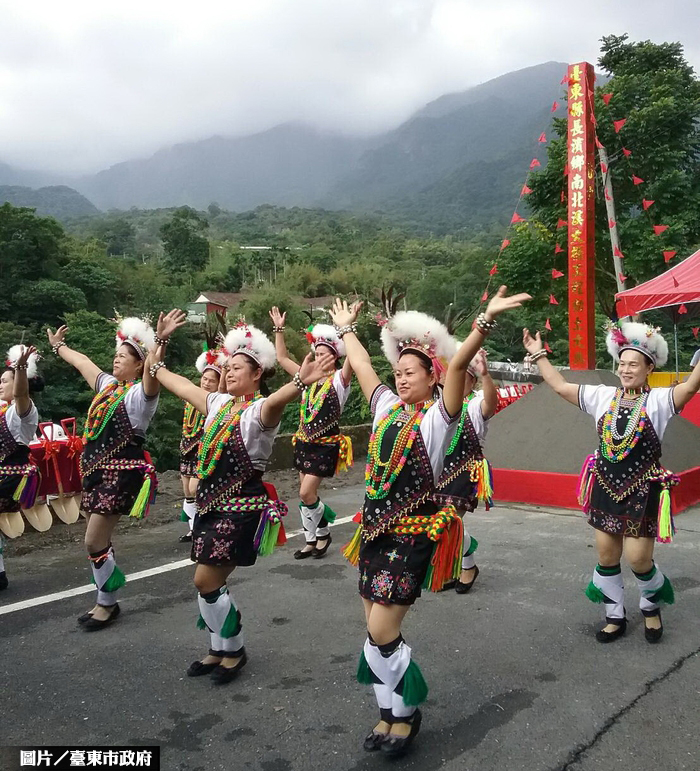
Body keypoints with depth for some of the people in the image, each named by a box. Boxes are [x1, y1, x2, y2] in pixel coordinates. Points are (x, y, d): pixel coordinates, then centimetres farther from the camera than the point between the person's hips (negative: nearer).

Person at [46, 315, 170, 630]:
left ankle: (107, 604, 11)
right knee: (99, 541, 12)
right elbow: (82, 361, 29)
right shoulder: (107, 385, 13)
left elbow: (153, 372, -32)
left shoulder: (140, 392, -10)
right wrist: (58, 345, 43)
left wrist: (159, 342, -49)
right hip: (96, 470, 8)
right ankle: (106, 601, 24)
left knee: (94, 542, -6)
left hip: (121, 472, -8)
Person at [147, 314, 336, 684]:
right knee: (207, 582, 11)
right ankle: (219, 648, 30)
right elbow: (181, 386, 27)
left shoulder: (260, 410, -13)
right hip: (210, 503, 8)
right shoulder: (218, 403, 11)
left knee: (207, 581, -5)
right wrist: (156, 365, 39)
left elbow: (277, 400, -37)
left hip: (241, 507, -8)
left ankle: (234, 649, 15)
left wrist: (300, 382, -58)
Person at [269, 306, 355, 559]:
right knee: (306, 494, 10)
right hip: (304, 442, 7)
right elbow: (282, 358, 13)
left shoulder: (339, 379, -8)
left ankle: (324, 532, 14)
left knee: (307, 493, -10)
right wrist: (279, 328, 9)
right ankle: (311, 540, 24)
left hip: (326, 445, -6)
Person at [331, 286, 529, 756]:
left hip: (413, 533, -7)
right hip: (375, 528, 7)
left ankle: (407, 710, 18)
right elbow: (362, 366, 22)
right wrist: (346, 328, 32)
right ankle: (389, 712, 28)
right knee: (377, 634, 11)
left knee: (381, 635, -6)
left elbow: (458, 366, -22)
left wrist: (486, 321, -35)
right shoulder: (387, 408, 9)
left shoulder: (439, 415, -8)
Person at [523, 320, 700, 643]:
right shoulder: (602, 396, 4)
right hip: (605, 487, 4)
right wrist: (539, 355, 7)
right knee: (606, 557, 11)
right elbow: (561, 386, 7)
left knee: (638, 558, -2)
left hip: (642, 491, -4)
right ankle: (615, 617, 30)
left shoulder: (659, 399, -8)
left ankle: (651, 607, 30)